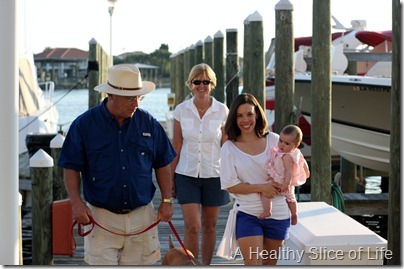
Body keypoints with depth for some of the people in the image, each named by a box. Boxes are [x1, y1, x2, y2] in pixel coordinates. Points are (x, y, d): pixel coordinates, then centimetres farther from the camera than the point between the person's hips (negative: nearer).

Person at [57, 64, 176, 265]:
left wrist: (166, 201, 5)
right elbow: (71, 168, -1)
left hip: (141, 216, 3)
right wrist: (76, 203, -12)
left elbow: (162, 164, 12)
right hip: (101, 216, -2)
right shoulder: (84, 124, -3)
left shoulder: (148, 123, 4)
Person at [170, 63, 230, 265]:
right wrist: (171, 178, 5)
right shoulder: (181, 110, -2)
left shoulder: (222, 111, -3)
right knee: (192, 227, -8)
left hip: (214, 175, 1)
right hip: (187, 175, 0)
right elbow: (176, 147, 3)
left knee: (209, 227, 11)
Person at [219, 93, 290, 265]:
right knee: (253, 263, -11)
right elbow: (230, 185, -6)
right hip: (247, 214, -2)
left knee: (270, 263, 13)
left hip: (278, 213, 2)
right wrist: (261, 188, -16)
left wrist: (282, 184, -11)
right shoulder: (229, 148, -2)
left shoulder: (274, 140, 2)